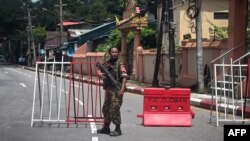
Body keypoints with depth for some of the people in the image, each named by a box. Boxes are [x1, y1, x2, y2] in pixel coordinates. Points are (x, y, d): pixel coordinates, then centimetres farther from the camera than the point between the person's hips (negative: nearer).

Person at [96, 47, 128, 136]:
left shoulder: (119, 64, -7)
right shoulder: (106, 64, 12)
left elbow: (124, 77, -13)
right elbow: (99, 72, 13)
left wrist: (122, 89, -23)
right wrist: (101, 75, -12)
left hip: (116, 90, -7)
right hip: (108, 89, 7)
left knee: (114, 110, -9)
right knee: (106, 109, 15)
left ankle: (118, 130, -1)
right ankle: (106, 128, 29)